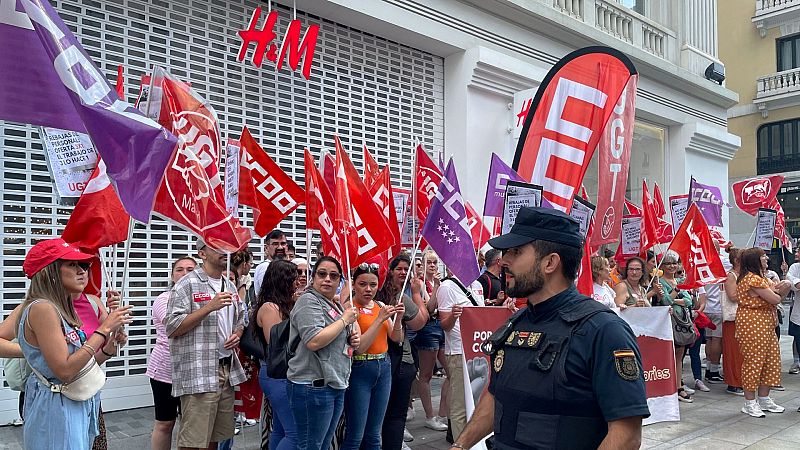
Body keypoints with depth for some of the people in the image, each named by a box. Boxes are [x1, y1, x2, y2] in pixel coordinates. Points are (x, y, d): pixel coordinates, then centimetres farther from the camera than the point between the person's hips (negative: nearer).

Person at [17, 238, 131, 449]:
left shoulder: (62, 309, 11)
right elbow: (65, 371, -24)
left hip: (77, 406, 9)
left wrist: (110, 348, -4)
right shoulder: (42, 308, -17)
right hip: (55, 410, -9)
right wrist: (104, 329, -21)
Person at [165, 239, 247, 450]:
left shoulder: (230, 286, 16)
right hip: (198, 375, -7)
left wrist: (237, 335, 4)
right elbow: (172, 328, -14)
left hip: (227, 371, 7)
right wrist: (209, 307, -20)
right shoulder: (187, 284, -8)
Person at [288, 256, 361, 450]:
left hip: (336, 385, 9)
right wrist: (345, 320, -15)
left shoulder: (336, 306, 15)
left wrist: (353, 338, 7)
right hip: (314, 387, -9)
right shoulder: (309, 301, -12)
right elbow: (314, 341, -26)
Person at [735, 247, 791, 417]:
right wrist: (777, 292, 3)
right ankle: (749, 403, 4)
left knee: (770, 359, 13)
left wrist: (783, 288, -7)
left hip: (766, 324, 11)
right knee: (753, 360, -5)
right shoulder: (752, 279, -18)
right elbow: (774, 299, -19)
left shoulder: (761, 278, 17)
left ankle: (764, 400, 24)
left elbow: (777, 297, 15)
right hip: (752, 324, -11)